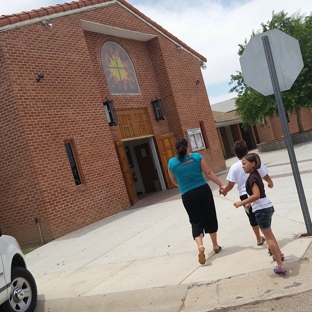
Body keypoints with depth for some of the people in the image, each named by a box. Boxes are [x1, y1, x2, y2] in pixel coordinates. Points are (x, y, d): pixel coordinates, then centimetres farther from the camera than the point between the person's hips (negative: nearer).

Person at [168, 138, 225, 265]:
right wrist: (220, 185, 5)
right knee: (210, 218, 15)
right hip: (203, 190, 0)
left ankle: (200, 246, -15)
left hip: (188, 196, 0)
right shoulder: (197, 157, -5)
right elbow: (209, 173, -4)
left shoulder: (172, 162, -2)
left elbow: (174, 182, 10)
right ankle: (215, 245, 27)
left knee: (196, 221, 8)